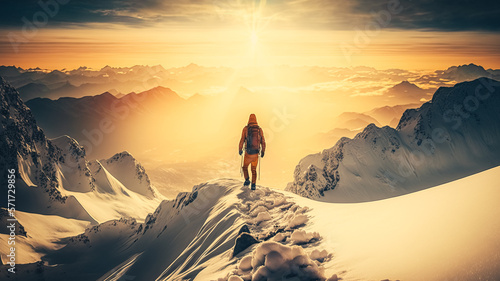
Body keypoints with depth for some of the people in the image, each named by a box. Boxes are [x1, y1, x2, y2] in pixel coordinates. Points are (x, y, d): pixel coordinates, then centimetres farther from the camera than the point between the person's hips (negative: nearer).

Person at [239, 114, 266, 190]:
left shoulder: (246, 129, -6)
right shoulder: (259, 130, 1)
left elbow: (242, 140, -9)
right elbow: (263, 142, 2)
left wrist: (240, 150, 5)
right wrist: (263, 152, 14)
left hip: (248, 153, -2)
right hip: (256, 153, 2)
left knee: (245, 167, 21)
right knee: (254, 169, 15)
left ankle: (247, 180, 6)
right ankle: (253, 184, 6)